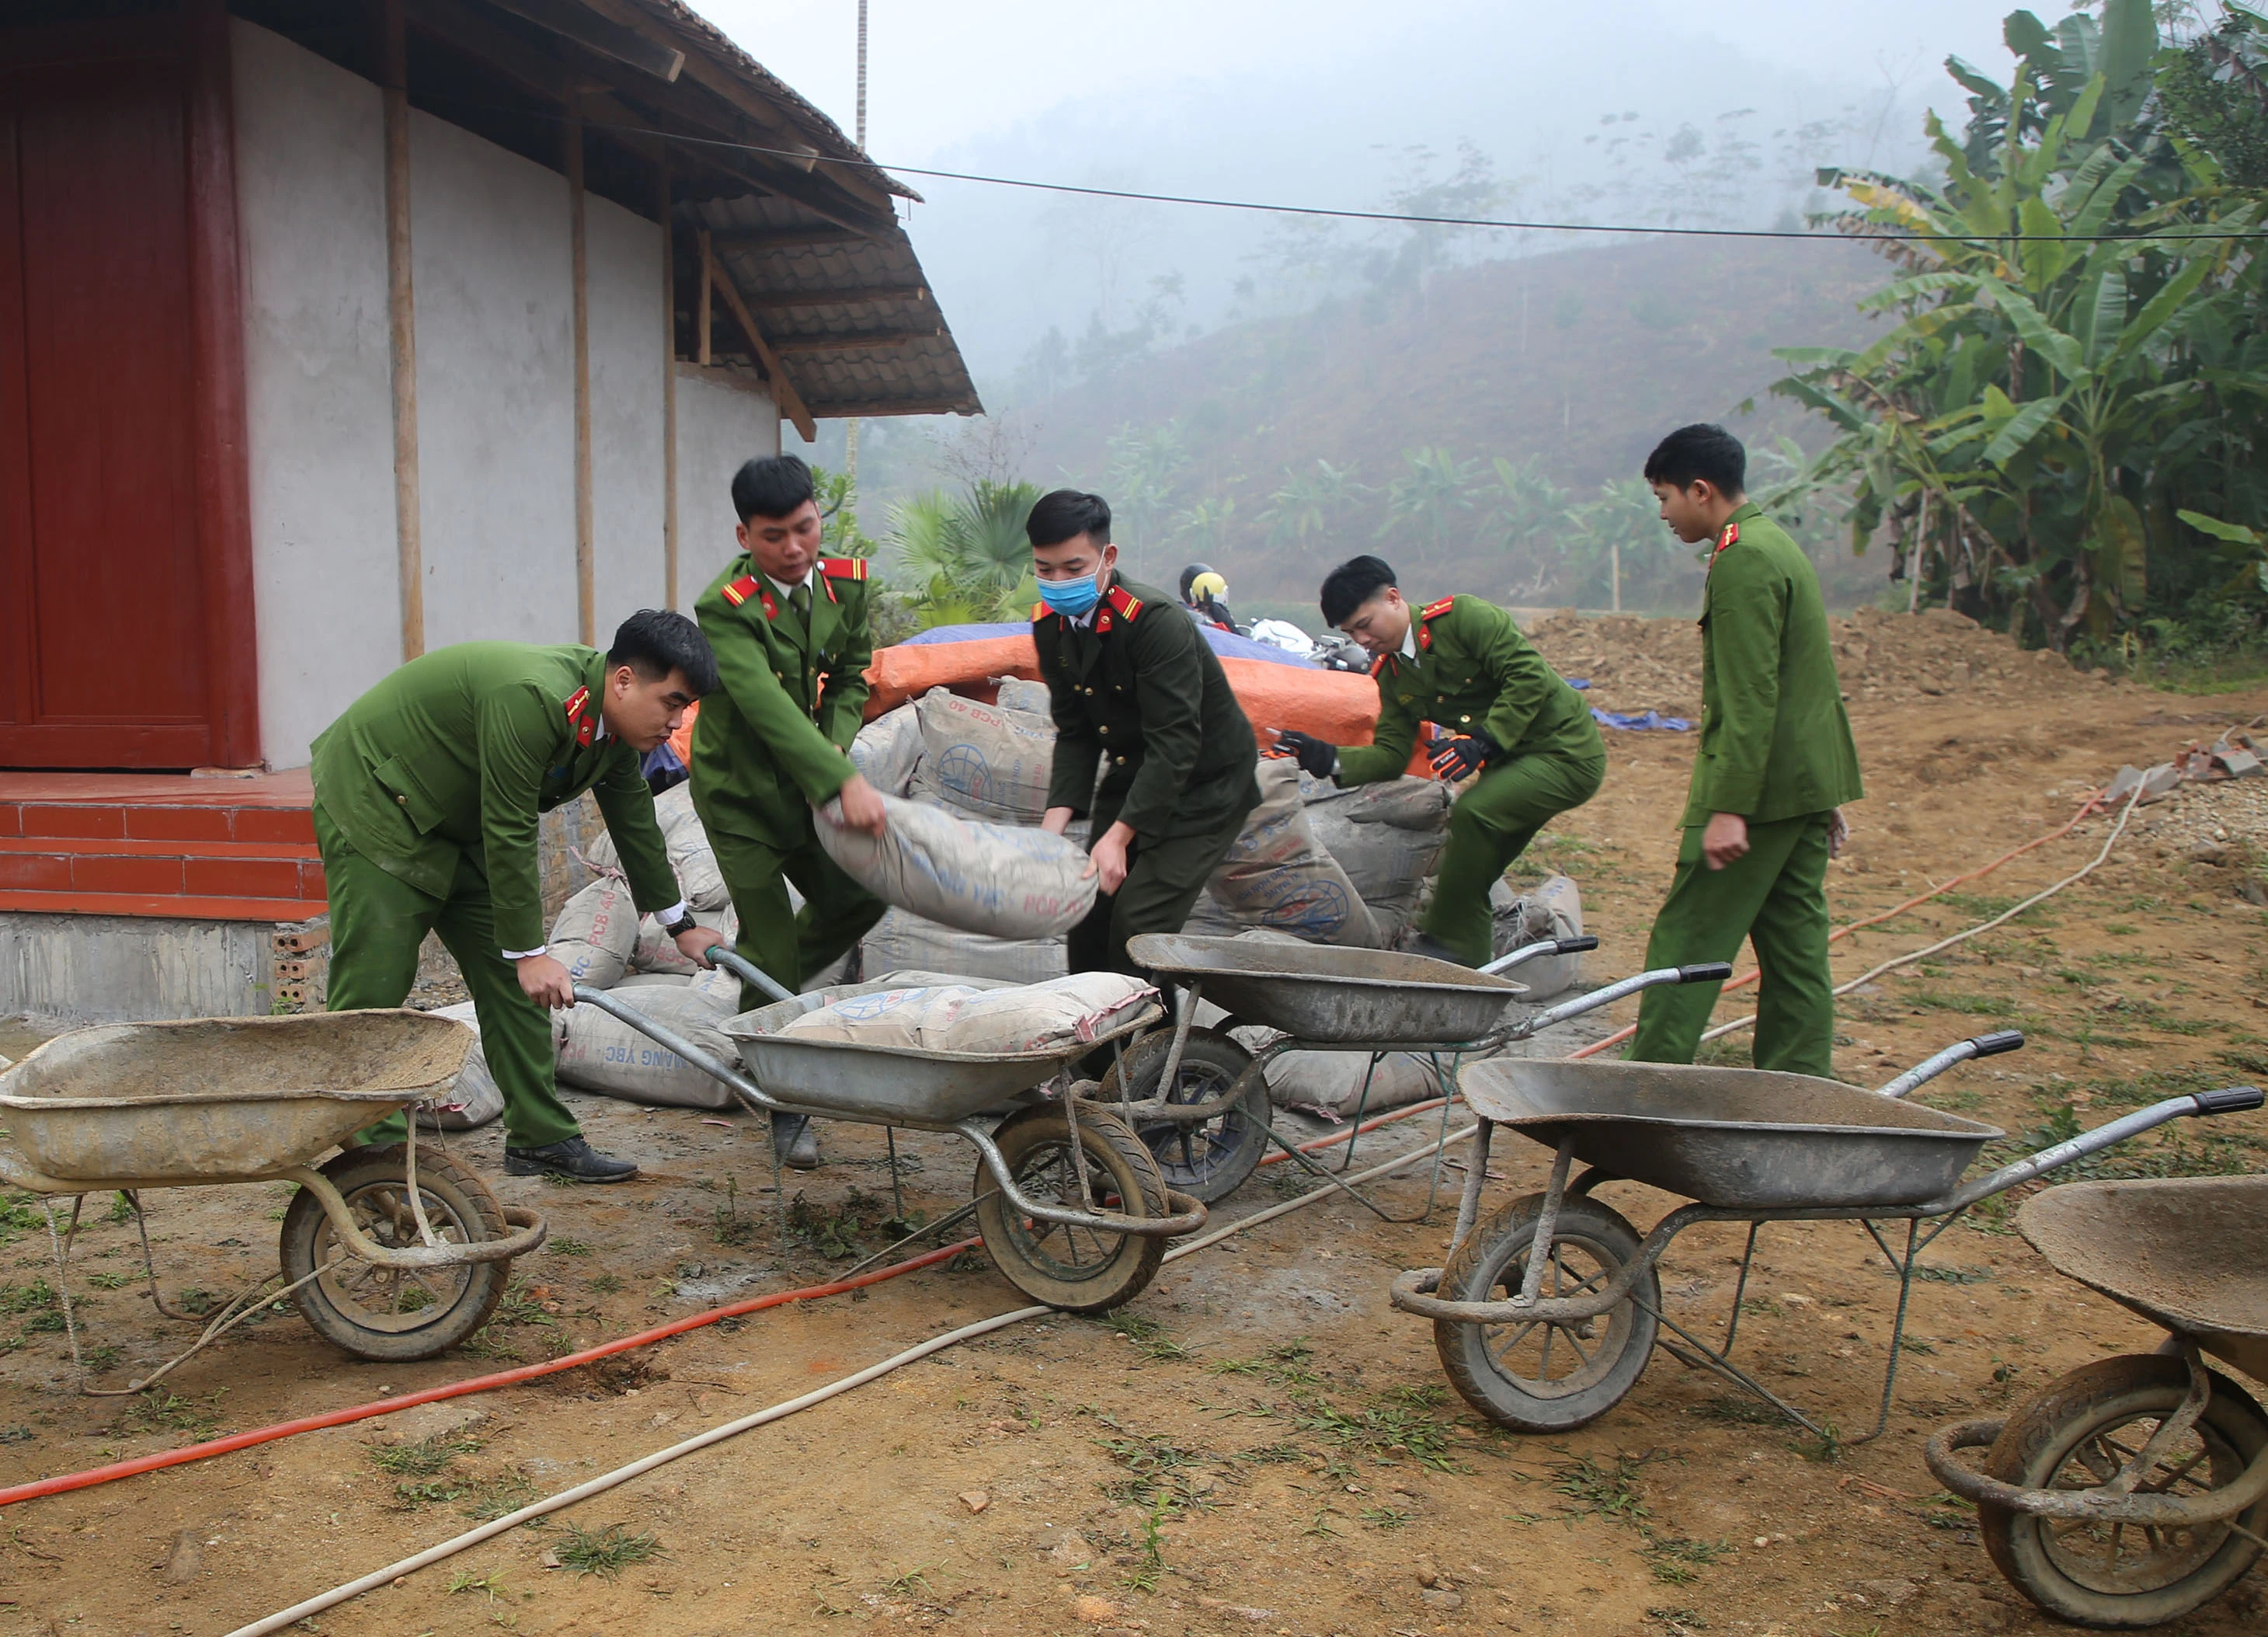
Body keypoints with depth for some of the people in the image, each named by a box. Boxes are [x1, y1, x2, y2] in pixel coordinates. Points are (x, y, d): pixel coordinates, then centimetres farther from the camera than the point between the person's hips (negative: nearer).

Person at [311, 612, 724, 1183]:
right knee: (373, 986, -11)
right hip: (373, 808, -9)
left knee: (509, 979, 4)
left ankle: (541, 1138, 9)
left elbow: (635, 824, 9)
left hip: (457, 826, 9)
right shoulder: (532, 700, -34)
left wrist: (681, 925, 16)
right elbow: (510, 834, -31)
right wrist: (529, 953, -26)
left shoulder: (613, 726, -4)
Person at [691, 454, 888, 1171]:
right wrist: (844, 782, -48)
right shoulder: (726, 608, -26)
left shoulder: (846, 583, -6)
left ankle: (767, 985, 34)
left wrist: (836, 746, -13)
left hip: (808, 781, 6)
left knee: (859, 898, 8)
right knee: (771, 942, -4)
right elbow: (767, 705, -38)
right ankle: (786, 1110, 7)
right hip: (739, 791, -6)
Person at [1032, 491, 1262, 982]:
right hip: (1131, 775, 7)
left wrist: (1119, 835, -34)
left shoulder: (1155, 622, -27)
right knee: (1089, 914, 5)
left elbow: (1174, 743, -30)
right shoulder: (1050, 626, -5)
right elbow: (1074, 734, 0)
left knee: (1138, 922, -17)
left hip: (1205, 781, -7)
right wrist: (1055, 820, -14)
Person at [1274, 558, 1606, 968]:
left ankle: (1448, 944, -14)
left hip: (1566, 753, -9)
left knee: (1472, 813, -26)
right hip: (1512, 761, 9)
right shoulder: (1391, 677, 6)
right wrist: (1327, 759, -16)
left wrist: (1482, 741, -30)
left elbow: (1529, 676, -23)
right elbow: (1390, 754, -1)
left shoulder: (1464, 616, -18)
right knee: (1473, 868, 8)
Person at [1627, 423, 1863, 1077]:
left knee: (1686, 941, -4)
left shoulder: (1741, 560, -15)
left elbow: (1751, 699, -21)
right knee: (1795, 947, 11)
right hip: (1806, 785, 10)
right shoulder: (1779, 544, 17)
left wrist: (1729, 807, -23)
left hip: (1760, 785, -10)